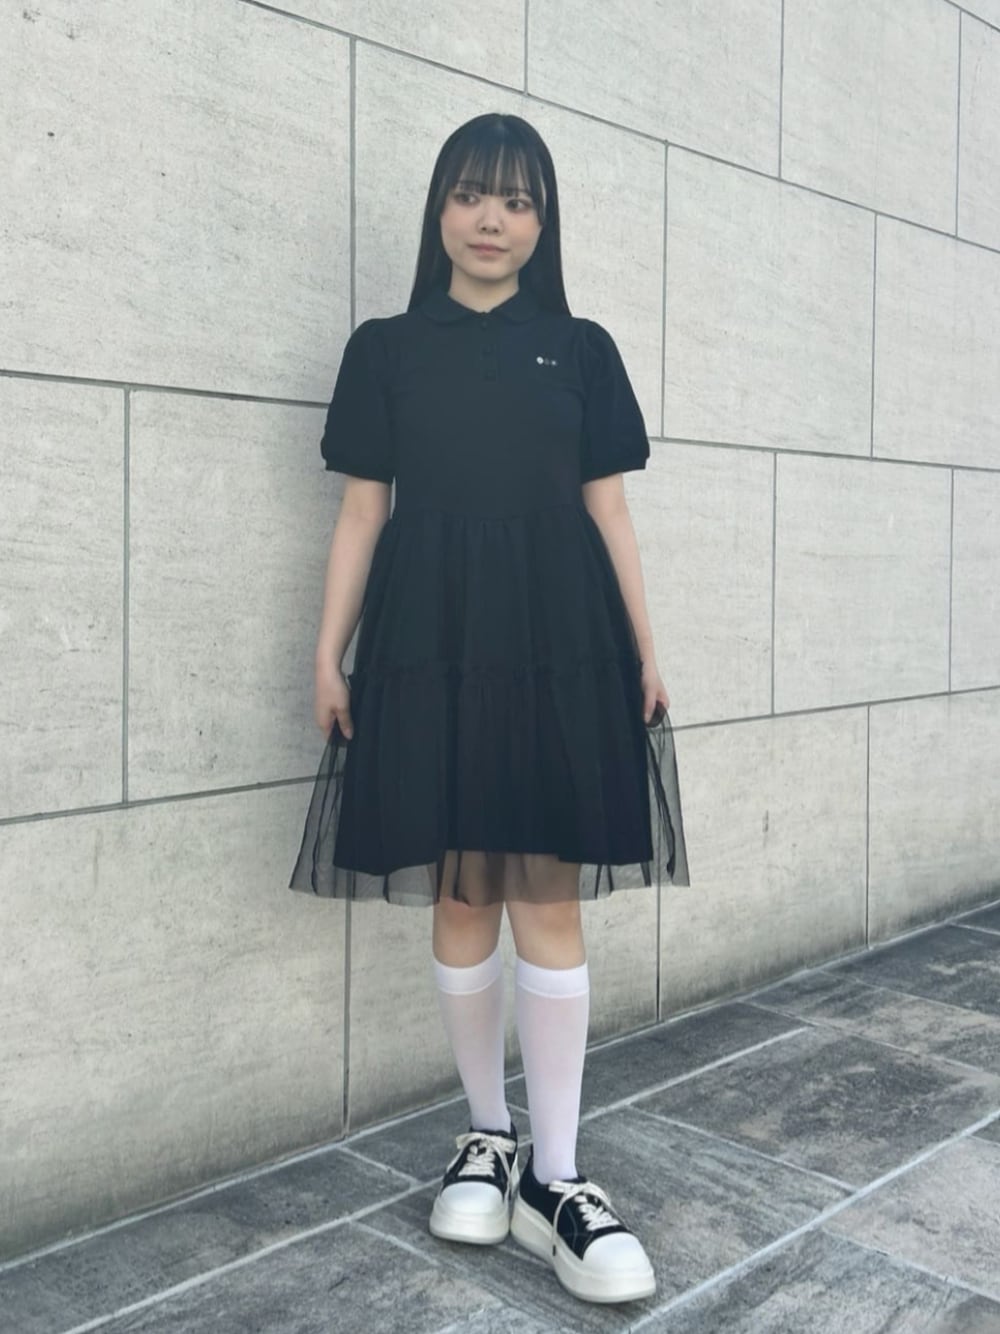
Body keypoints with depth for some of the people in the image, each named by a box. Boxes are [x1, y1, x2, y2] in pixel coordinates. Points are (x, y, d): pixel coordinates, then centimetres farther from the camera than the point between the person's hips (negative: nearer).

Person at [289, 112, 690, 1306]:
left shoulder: (581, 349, 10)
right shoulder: (386, 348, 9)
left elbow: (608, 510, 9)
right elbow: (362, 512, 6)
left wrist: (646, 656, 6)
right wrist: (328, 655, 0)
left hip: (560, 648, 0)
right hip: (428, 649, 0)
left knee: (549, 903, -2)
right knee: (461, 900, 6)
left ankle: (555, 1178, 7)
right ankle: (486, 1136, 24)